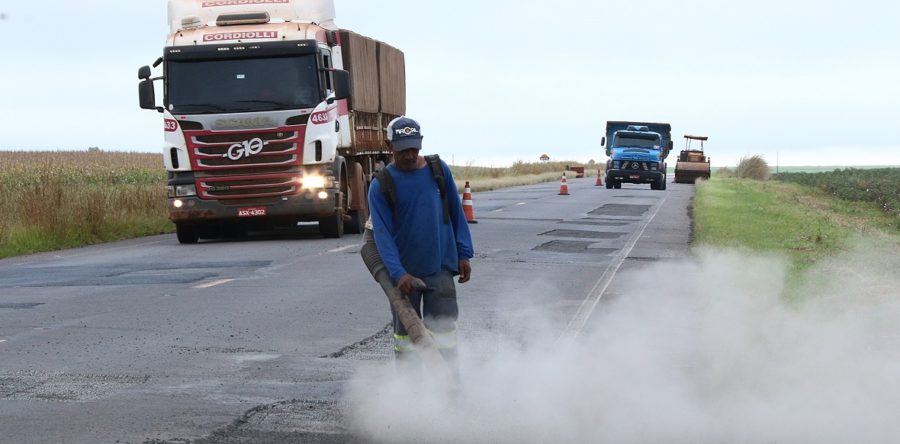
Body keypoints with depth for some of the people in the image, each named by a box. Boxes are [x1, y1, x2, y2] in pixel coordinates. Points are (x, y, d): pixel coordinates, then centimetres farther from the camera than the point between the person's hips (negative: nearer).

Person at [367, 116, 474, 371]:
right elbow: (382, 233, -12)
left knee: (443, 329, -5)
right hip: (404, 271, 0)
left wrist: (463, 254, 5)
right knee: (405, 332, 10)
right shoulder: (381, 185, -6)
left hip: (441, 266, 0)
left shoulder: (439, 170, 2)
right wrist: (398, 273, -23)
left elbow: (456, 214, 9)